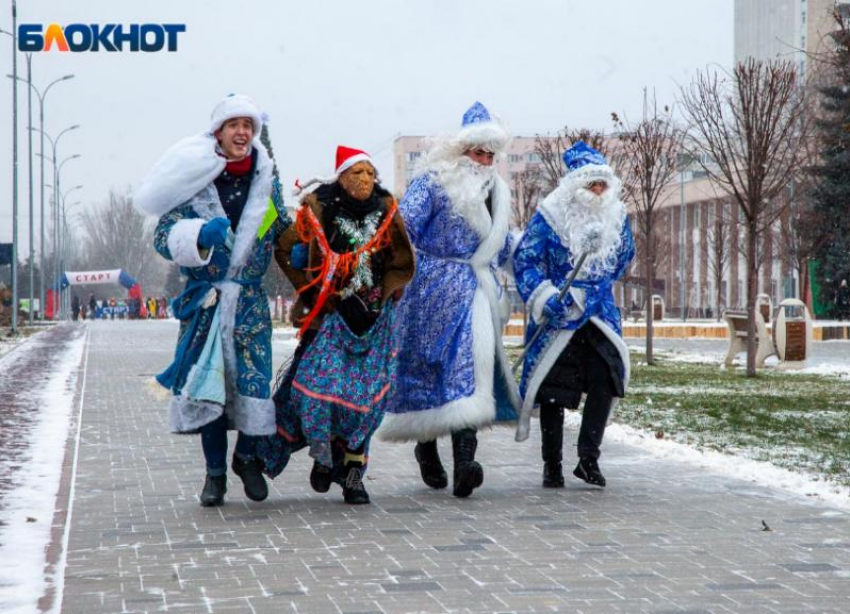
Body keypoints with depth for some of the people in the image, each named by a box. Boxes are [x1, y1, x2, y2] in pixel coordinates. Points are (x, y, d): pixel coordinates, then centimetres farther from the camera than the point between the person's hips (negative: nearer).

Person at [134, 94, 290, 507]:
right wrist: (199, 234, -25)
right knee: (206, 382, -2)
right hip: (204, 299, -2)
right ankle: (215, 471, 13)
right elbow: (164, 237, -7)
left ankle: (246, 457, 21)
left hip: (250, 301, 2)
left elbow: (281, 229, 22)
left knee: (254, 380, -5)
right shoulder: (193, 179, -4)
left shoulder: (265, 179, 7)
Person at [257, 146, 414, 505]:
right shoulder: (318, 210, -5)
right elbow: (284, 250, 8)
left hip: (372, 319, 2)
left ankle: (353, 474, 8)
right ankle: (323, 456, 10)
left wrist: (379, 293, 1)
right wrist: (310, 287, 4)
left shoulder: (386, 211, 2)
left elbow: (403, 266, 12)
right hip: (329, 315, -2)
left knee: (364, 397, -1)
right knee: (318, 384, -16)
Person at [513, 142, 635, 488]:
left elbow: (624, 257, 23)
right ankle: (552, 465, 12)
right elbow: (525, 261, -11)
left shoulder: (616, 217, 4)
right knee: (553, 390, 1)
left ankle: (588, 458, -5)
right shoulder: (549, 217, -9)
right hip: (557, 316, -3)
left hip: (599, 313, 3)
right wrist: (545, 297, -22)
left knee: (606, 379, -13)